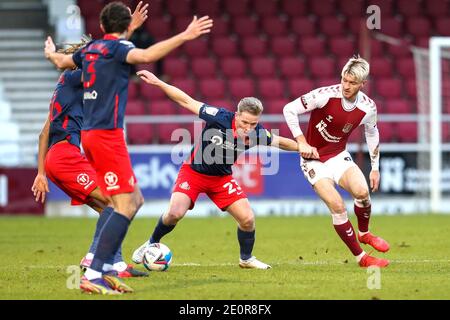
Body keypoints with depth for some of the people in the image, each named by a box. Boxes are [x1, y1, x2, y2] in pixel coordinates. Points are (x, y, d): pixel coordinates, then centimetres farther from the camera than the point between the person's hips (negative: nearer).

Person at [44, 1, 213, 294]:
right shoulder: (117, 47, -8)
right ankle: (93, 276, -16)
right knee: (125, 207, -11)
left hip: (90, 134, 9)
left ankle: (105, 268, 10)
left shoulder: (91, 48, 16)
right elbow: (145, 55, -30)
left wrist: (51, 53, 59)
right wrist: (184, 36, -32)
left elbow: (62, 62, 36)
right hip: (107, 135, -9)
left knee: (135, 200, 13)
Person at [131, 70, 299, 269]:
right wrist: (158, 83, -23)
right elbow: (187, 102, -21)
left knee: (247, 218, -8)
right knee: (175, 213, -22)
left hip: (222, 178, 3)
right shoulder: (220, 117, -28)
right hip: (194, 171, -3)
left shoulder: (256, 133, -18)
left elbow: (280, 142, 2)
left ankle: (246, 259, 20)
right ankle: (152, 244, 8)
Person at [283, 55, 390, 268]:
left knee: (362, 192, -22)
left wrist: (375, 168, 12)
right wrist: (302, 143, -20)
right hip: (314, 160, -3)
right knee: (337, 206, -19)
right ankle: (360, 257, -5)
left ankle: (364, 234, 10)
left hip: (339, 156, 3)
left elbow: (372, 134, 11)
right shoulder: (325, 95, -24)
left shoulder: (368, 107, -10)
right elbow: (289, 110, -17)